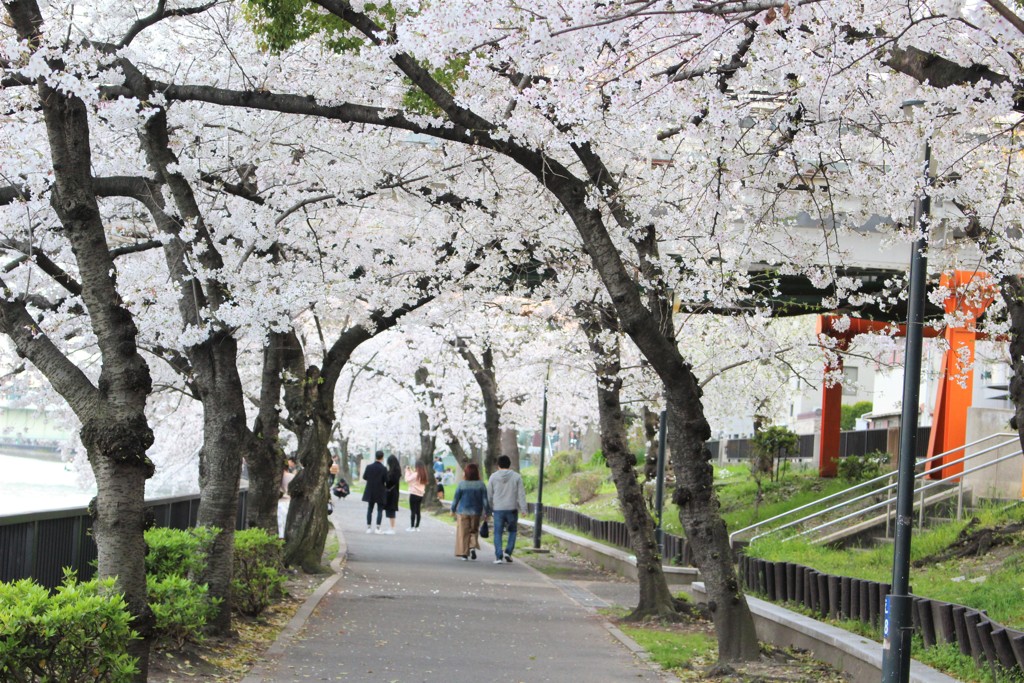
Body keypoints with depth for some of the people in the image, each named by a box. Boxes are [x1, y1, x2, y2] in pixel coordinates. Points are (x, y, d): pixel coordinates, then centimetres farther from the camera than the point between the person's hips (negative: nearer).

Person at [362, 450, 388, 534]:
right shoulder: (383, 469, -14)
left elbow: (364, 477, 3)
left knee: (369, 509, 13)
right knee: (380, 510, 5)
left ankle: (368, 527, 12)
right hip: (380, 492, -3)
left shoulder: (369, 467, -6)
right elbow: (386, 481, -13)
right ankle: (378, 528, 0)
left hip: (370, 492, 3)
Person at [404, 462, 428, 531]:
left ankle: (412, 527, -4)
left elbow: (407, 480, -12)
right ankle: (417, 527, 13)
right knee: (418, 511, 11)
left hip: (414, 494, -7)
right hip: (420, 495, 7)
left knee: (413, 511, -4)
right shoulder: (423, 475, 8)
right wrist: (411, 471, 19)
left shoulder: (415, 474, -15)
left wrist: (407, 472, 0)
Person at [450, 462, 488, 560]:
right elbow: (485, 500, -6)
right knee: (474, 531, 17)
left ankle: (464, 553, 5)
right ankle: (473, 547, -5)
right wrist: (486, 512, 1)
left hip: (463, 512, -1)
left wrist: (453, 510, 9)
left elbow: (456, 498, -3)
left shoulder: (461, 484, -9)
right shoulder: (481, 485, -8)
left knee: (463, 533, 6)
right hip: (476, 512, 1)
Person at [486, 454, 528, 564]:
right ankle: (508, 552, 4)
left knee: (498, 533, 5)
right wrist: (523, 509, -2)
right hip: (512, 509, 0)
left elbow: (489, 495, 5)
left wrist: (488, 510, 13)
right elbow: (521, 494, -3)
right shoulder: (516, 476, 0)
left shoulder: (493, 477, 1)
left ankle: (498, 556, -4)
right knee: (512, 531, 17)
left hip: (498, 509, 0)